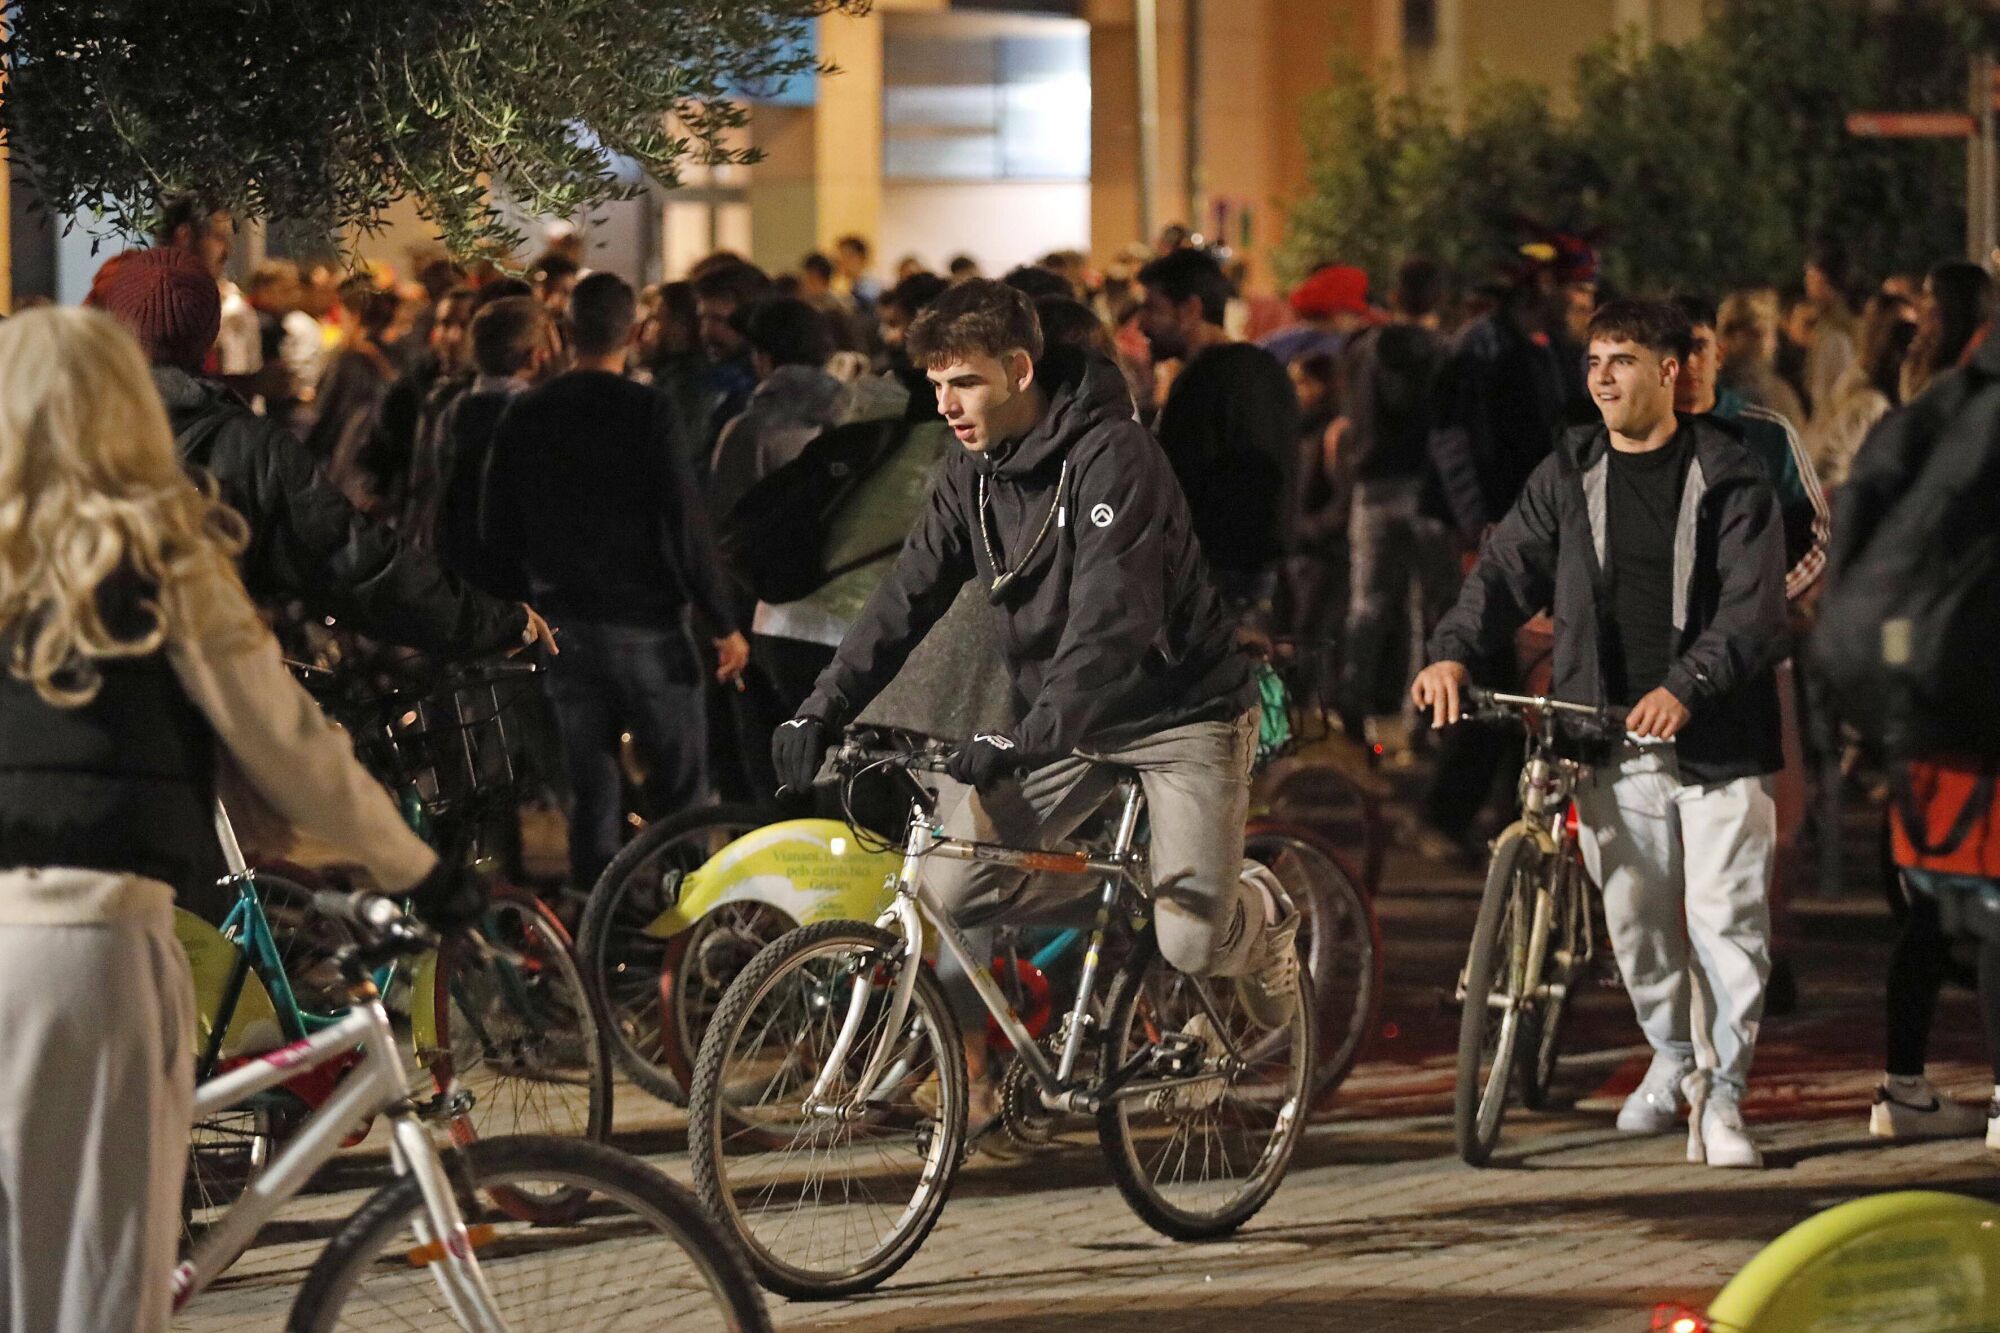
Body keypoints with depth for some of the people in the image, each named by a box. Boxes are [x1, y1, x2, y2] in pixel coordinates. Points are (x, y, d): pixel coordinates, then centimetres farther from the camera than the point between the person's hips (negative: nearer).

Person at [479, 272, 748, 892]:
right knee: (680, 778, 3)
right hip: (645, 624, -4)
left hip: (564, 625, 4)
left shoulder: (525, 415, 3)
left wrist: (526, 604, 20)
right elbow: (685, 522, -12)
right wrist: (722, 622, -6)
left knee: (589, 782, 10)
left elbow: (496, 531, 8)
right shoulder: (646, 411, -12)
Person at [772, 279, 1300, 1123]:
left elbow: (1111, 620, -32)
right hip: (1064, 721, 6)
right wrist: (821, 711, -13)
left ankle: (1262, 916, 19)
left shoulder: (1110, 455, -23)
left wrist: (1029, 739, -42)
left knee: (1189, 941, -16)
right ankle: (974, 1070, 9)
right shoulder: (971, 477, 0)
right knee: (950, 888, -11)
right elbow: (906, 599, 0)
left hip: (1180, 711, -6)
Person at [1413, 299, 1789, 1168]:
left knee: (1727, 918, -7)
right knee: (1634, 917, 9)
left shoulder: (1728, 478, -1)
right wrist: (1453, 653, -16)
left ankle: (1721, 1095, 2)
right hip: (1611, 738, 3)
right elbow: (1508, 568, 3)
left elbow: (1753, 608, -9)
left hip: (1718, 737, -3)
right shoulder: (1570, 476, 11)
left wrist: (1685, 687, -24)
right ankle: (1670, 1056, 32)